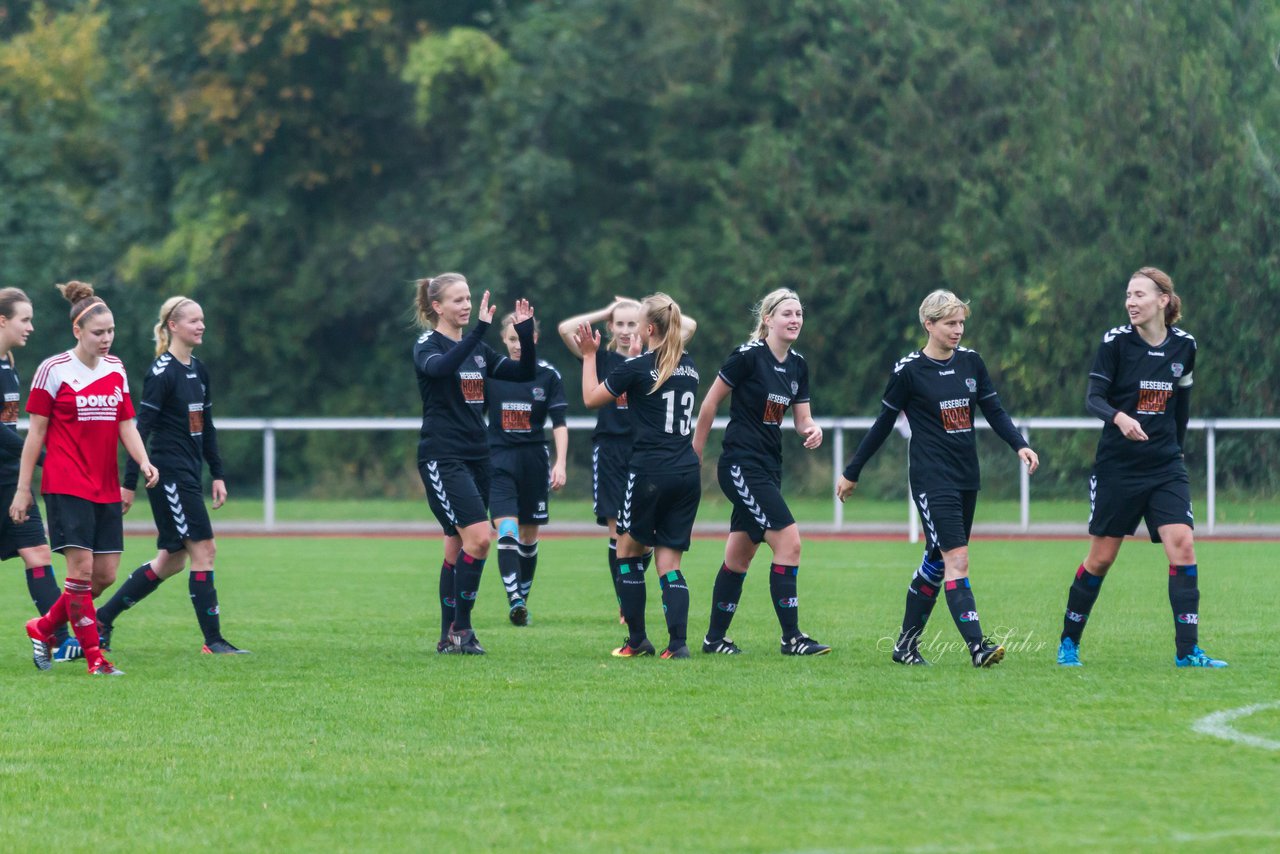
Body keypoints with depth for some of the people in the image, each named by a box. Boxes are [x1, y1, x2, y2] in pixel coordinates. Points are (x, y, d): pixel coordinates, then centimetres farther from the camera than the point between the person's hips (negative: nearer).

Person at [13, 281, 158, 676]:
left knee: (106, 574, 3)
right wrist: (23, 488, -3)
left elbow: (126, 424, 12)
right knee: (81, 567, -13)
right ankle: (95, 658, -7)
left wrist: (143, 462, -7)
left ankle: (43, 628, 22)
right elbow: (36, 432, -3)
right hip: (66, 486, -6)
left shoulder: (116, 369, 11)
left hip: (106, 489, 6)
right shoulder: (54, 370, -5)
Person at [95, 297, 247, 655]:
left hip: (189, 475, 9)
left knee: (172, 559, 10)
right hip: (169, 473, -9)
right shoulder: (162, 372, -13)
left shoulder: (199, 370, 13)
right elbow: (142, 427, -15)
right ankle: (213, 640, -5)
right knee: (203, 549, -9)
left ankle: (102, 619, 18)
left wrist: (217, 474, 17)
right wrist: (130, 483, -17)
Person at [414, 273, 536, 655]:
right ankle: (460, 627, -10)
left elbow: (524, 373, 11)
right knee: (478, 536, -18)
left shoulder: (477, 347, 14)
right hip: (442, 457, -7)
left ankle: (449, 637, 12)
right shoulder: (427, 346, -7)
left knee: (458, 547, 8)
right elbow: (442, 367, -31)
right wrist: (480, 328, -36)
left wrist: (525, 333, -4)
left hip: (476, 457, 7)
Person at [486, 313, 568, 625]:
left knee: (529, 535, 9)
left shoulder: (549, 375, 0)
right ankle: (514, 600, -29)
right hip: (499, 459, -1)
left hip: (534, 461, 1)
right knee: (506, 529, -18)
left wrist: (560, 463, -12)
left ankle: (523, 599, 23)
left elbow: (559, 424, -1)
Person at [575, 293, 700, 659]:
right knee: (668, 563, 6)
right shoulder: (688, 367, 11)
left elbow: (591, 398, 2)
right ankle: (678, 642, -9)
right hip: (687, 474, 6)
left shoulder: (637, 367, -8)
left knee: (628, 549, 11)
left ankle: (637, 639, 12)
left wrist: (589, 356, 12)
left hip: (649, 471, -5)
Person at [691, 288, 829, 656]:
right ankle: (791, 636, -11)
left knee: (739, 556, 12)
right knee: (789, 540, -15)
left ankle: (715, 638, 21)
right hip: (741, 465, -8)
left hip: (769, 467, 8)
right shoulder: (748, 356, -13)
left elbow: (802, 418, 12)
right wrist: (694, 456, -2)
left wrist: (811, 429, -12)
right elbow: (710, 403, -7)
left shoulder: (797, 365, 8)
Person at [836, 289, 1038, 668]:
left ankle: (906, 643, 23)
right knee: (957, 559, -16)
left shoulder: (970, 362, 7)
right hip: (932, 478, -6)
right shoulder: (909, 370, -6)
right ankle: (976, 647, -24)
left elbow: (994, 411, 11)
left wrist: (1020, 445, -7)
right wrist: (852, 473, 9)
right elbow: (883, 423, 2)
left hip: (966, 478, 6)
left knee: (937, 562, 11)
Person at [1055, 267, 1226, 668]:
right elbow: (1094, 398, -13)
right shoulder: (1115, 341, -8)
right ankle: (1068, 642, 22)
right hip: (1116, 466, -2)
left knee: (1182, 545, -13)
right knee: (1102, 556, 4)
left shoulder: (1184, 346, 2)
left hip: (1165, 466, 2)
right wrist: (1119, 417, -32)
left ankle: (1187, 650, -10)